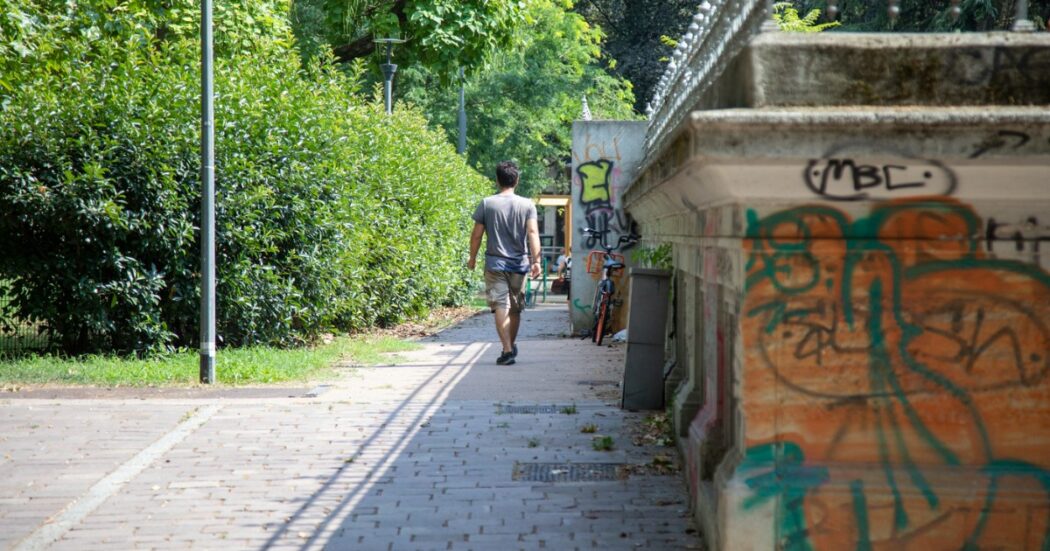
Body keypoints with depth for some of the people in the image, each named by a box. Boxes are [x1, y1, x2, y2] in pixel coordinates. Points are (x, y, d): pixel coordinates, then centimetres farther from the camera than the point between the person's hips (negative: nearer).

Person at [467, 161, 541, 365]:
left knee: (501, 307, -6)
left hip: (495, 262, -2)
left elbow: (477, 234, 0)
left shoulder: (487, 204, -3)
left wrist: (472, 257, 13)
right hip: (519, 264, 2)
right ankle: (512, 345, 33)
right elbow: (533, 233, -10)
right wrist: (536, 260, -13)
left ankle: (508, 350, -18)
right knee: (515, 309, 16)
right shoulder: (527, 205, 0)